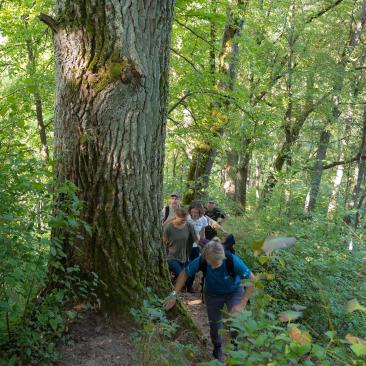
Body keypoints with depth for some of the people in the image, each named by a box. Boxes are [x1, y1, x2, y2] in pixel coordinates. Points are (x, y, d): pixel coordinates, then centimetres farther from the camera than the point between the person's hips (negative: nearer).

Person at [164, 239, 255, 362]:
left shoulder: (233, 261, -37)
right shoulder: (201, 261, -31)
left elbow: (252, 279, -27)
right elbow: (184, 274, -13)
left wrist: (242, 303, -30)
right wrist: (174, 295, -18)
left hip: (234, 292, -2)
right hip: (213, 294, 2)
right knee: (215, 327, 7)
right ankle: (217, 349, 41)